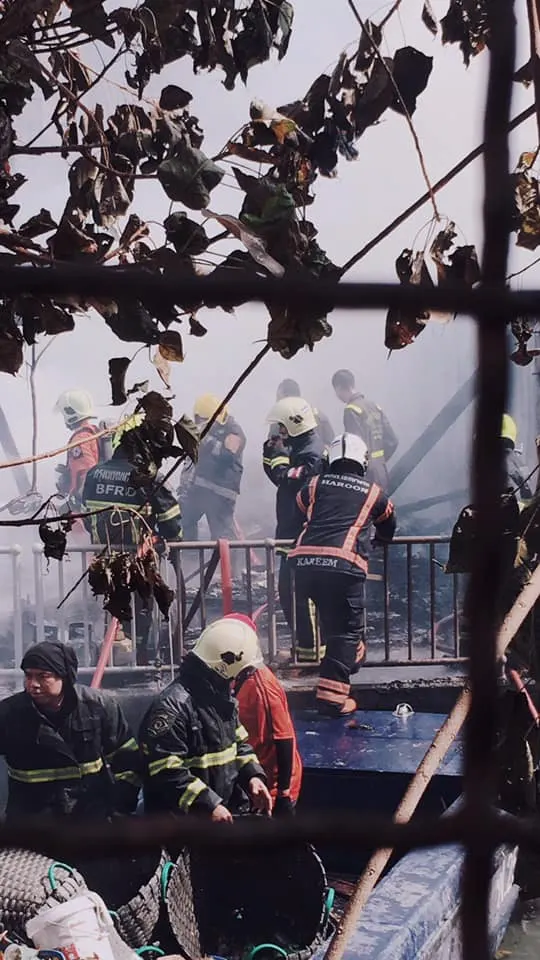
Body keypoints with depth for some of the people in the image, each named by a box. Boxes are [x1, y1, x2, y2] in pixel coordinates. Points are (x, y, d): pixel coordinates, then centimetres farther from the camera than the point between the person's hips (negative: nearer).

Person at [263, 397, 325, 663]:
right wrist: (270, 453, 5)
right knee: (287, 590, 16)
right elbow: (279, 478, 18)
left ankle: (310, 648, -1)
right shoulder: (298, 447, 14)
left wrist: (279, 456, -9)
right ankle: (303, 642, 26)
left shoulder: (313, 453, -17)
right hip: (292, 532, 11)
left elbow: (286, 480, -24)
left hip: (303, 535, -11)